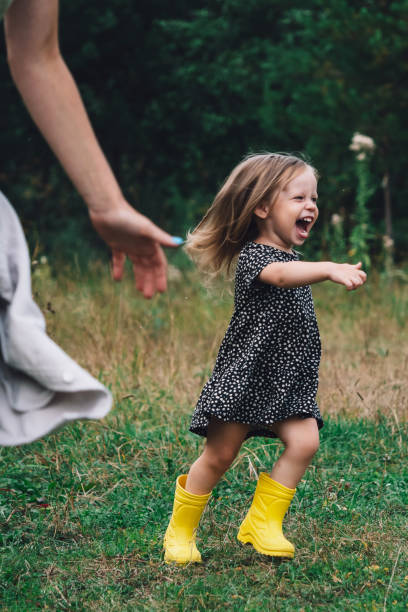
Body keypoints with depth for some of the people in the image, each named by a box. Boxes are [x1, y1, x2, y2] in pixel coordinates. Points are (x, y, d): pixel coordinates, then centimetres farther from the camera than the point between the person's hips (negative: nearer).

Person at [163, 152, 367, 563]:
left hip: (288, 379, 7)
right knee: (220, 454, -2)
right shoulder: (253, 256, -14)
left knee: (304, 441, -13)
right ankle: (180, 531, 16)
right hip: (244, 375, -7)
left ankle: (263, 523, -1)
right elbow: (281, 275, -40)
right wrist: (331, 269, -54)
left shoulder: (292, 258, 14)